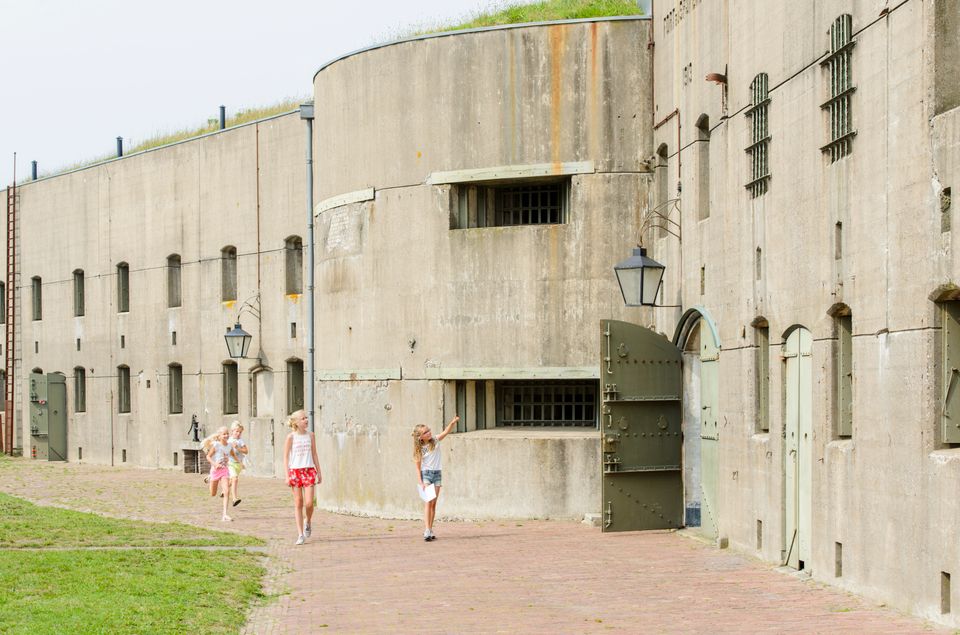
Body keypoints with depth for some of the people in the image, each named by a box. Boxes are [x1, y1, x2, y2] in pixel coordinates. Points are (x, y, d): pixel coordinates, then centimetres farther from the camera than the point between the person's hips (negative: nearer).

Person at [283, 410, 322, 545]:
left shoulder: (310, 435, 6)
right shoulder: (291, 437, -3)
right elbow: (285, 457, -2)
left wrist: (319, 472, 11)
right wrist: (287, 476, -8)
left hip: (309, 470, 2)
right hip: (295, 470, -2)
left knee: (309, 503, -8)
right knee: (298, 504, 1)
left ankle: (308, 523, 22)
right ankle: (300, 534, 5)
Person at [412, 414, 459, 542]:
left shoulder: (435, 441, 3)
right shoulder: (420, 449, -3)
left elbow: (446, 432, -10)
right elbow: (418, 467, -3)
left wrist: (453, 422, -28)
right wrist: (421, 483, -12)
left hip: (436, 474, 3)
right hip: (425, 474, -3)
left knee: (433, 503, 4)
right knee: (428, 502, -13)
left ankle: (430, 530, 8)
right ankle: (427, 531, -20)